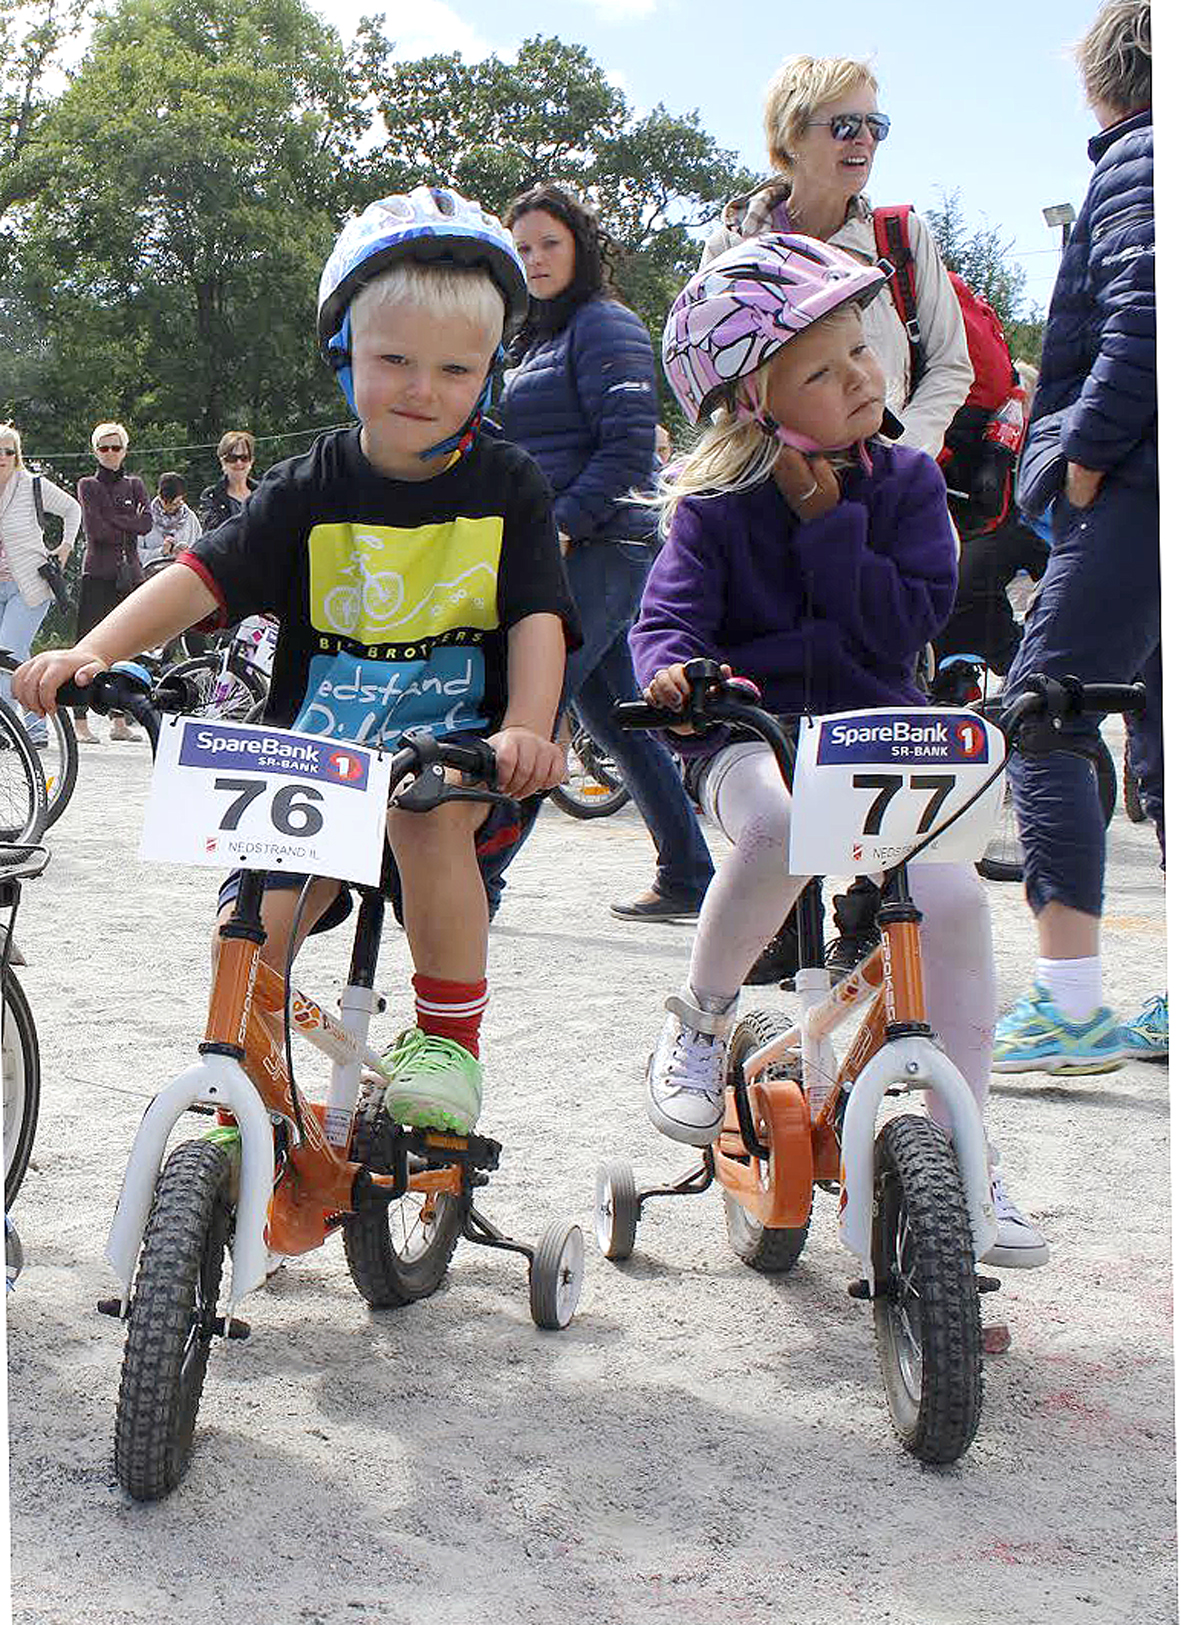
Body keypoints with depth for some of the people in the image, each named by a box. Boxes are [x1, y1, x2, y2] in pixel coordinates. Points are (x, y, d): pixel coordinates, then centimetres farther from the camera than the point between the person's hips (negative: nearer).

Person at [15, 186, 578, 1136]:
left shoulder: (507, 487, -1)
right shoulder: (314, 489, 1)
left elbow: (539, 618, -9)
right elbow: (202, 576, -8)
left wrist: (524, 730, -28)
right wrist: (92, 653, -24)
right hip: (319, 746, 3)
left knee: (426, 808, -37)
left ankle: (450, 1038, -18)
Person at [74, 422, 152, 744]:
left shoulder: (134, 485, 16)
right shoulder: (88, 485, 5)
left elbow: (146, 523, -2)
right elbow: (96, 529, -10)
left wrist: (112, 521, -8)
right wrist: (129, 525, -4)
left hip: (130, 572, 4)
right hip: (98, 573, -4)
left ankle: (119, 720, 9)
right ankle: (80, 721, -8)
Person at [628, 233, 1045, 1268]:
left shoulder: (906, 482, 4)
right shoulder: (718, 505, -2)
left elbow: (904, 619, -6)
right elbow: (668, 618, -12)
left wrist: (828, 523, -11)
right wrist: (671, 669, -34)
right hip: (752, 737, -2)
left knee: (952, 896, -22)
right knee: (782, 826, -39)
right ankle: (702, 1021, -11)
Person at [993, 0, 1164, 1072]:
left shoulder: (1140, 158, -4)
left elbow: (1142, 309, -18)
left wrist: (1084, 452, -15)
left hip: (1138, 486, -10)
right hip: (1153, 488, 10)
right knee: (1162, 727, 13)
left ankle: (1071, 1004, -16)